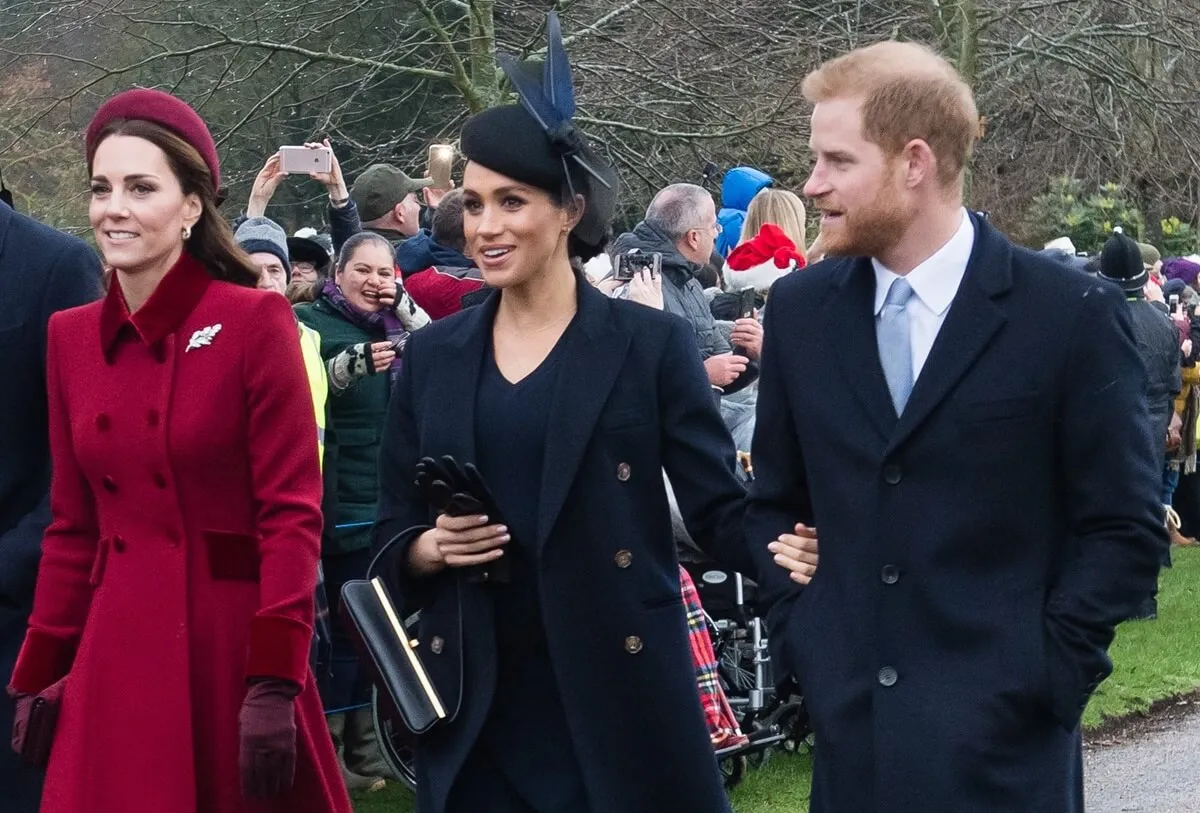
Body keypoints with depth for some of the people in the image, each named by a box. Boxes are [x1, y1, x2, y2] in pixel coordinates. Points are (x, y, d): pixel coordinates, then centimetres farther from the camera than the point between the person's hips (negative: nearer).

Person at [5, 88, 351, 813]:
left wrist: (275, 681, -16)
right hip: (116, 654, 4)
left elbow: (292, 514, -10)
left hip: (231, 641, -4)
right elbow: (73, 526, 13)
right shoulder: (71, 336, 8)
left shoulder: (256, 322, -8)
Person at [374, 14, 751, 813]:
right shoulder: (433, 356, 8)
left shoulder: (650, 342, -2)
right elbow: (393, 538, 12)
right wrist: (431, 549, -10)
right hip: (477, 703, 3)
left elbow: (721, 506, -5)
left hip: (619, 695, -3)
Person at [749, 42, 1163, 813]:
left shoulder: (1072, 315, -6)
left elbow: (1125, 529, -4)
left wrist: (1041, 677, -9)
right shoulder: (802, 309, 6)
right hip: (850, 725, 4)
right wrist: (798, 634, 5)